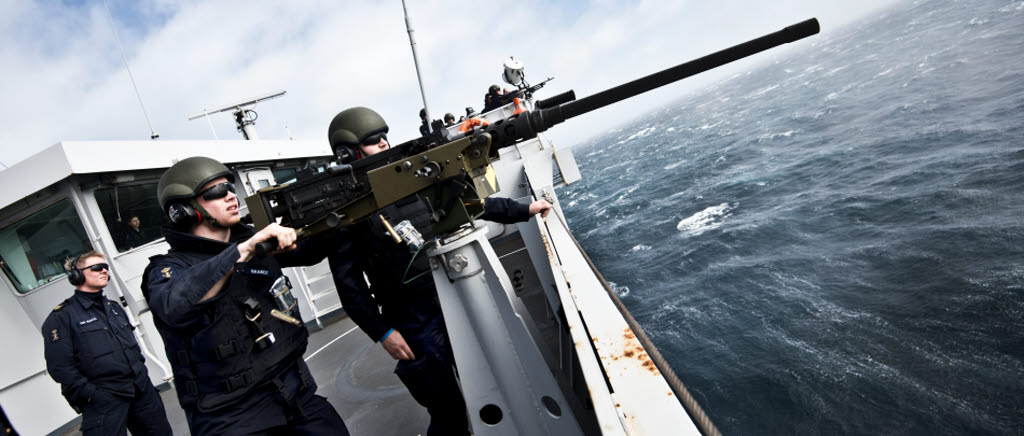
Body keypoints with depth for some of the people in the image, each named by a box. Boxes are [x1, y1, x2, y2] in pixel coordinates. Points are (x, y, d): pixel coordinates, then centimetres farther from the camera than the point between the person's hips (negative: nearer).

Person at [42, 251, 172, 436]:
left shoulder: (114, 307, 16)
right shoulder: (62, 316, -5)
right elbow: (60, 367, -10)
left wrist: (141, 370, 15)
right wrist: (90, 395, -13)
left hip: (141, 390, 6)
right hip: (103, 400, -6)